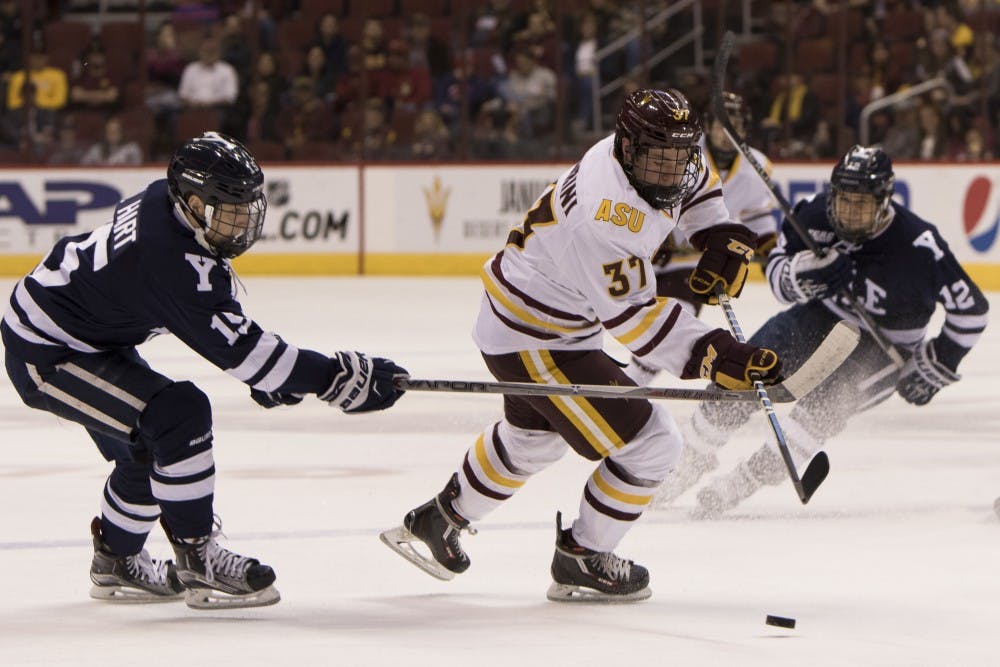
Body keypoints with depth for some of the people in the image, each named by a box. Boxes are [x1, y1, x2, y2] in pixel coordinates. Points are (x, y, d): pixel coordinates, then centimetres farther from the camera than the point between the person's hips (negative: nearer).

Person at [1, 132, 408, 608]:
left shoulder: (164, 205, -3)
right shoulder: (170, 258, -32)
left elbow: (215, 315, 13)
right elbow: (235, 346, -32)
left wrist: (266, 373, 9)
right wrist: (337, 378, -31)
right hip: (43, 356, -10)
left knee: (150, 444, 17)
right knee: (179, 417, -20)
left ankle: (115, 564, 34)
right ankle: (199, 564, -12)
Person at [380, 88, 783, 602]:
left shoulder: (645, 156, -9)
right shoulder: (604, 219, -36)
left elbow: (694, 182, 16)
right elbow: (632, 317, -33)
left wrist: (721, 239, 2)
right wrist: (711, 356, -38)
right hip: (533, 341, -10)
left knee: (535, 435, 34)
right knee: (651, 444, -9)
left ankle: (441, 518, 53)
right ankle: (582, 560, 9)